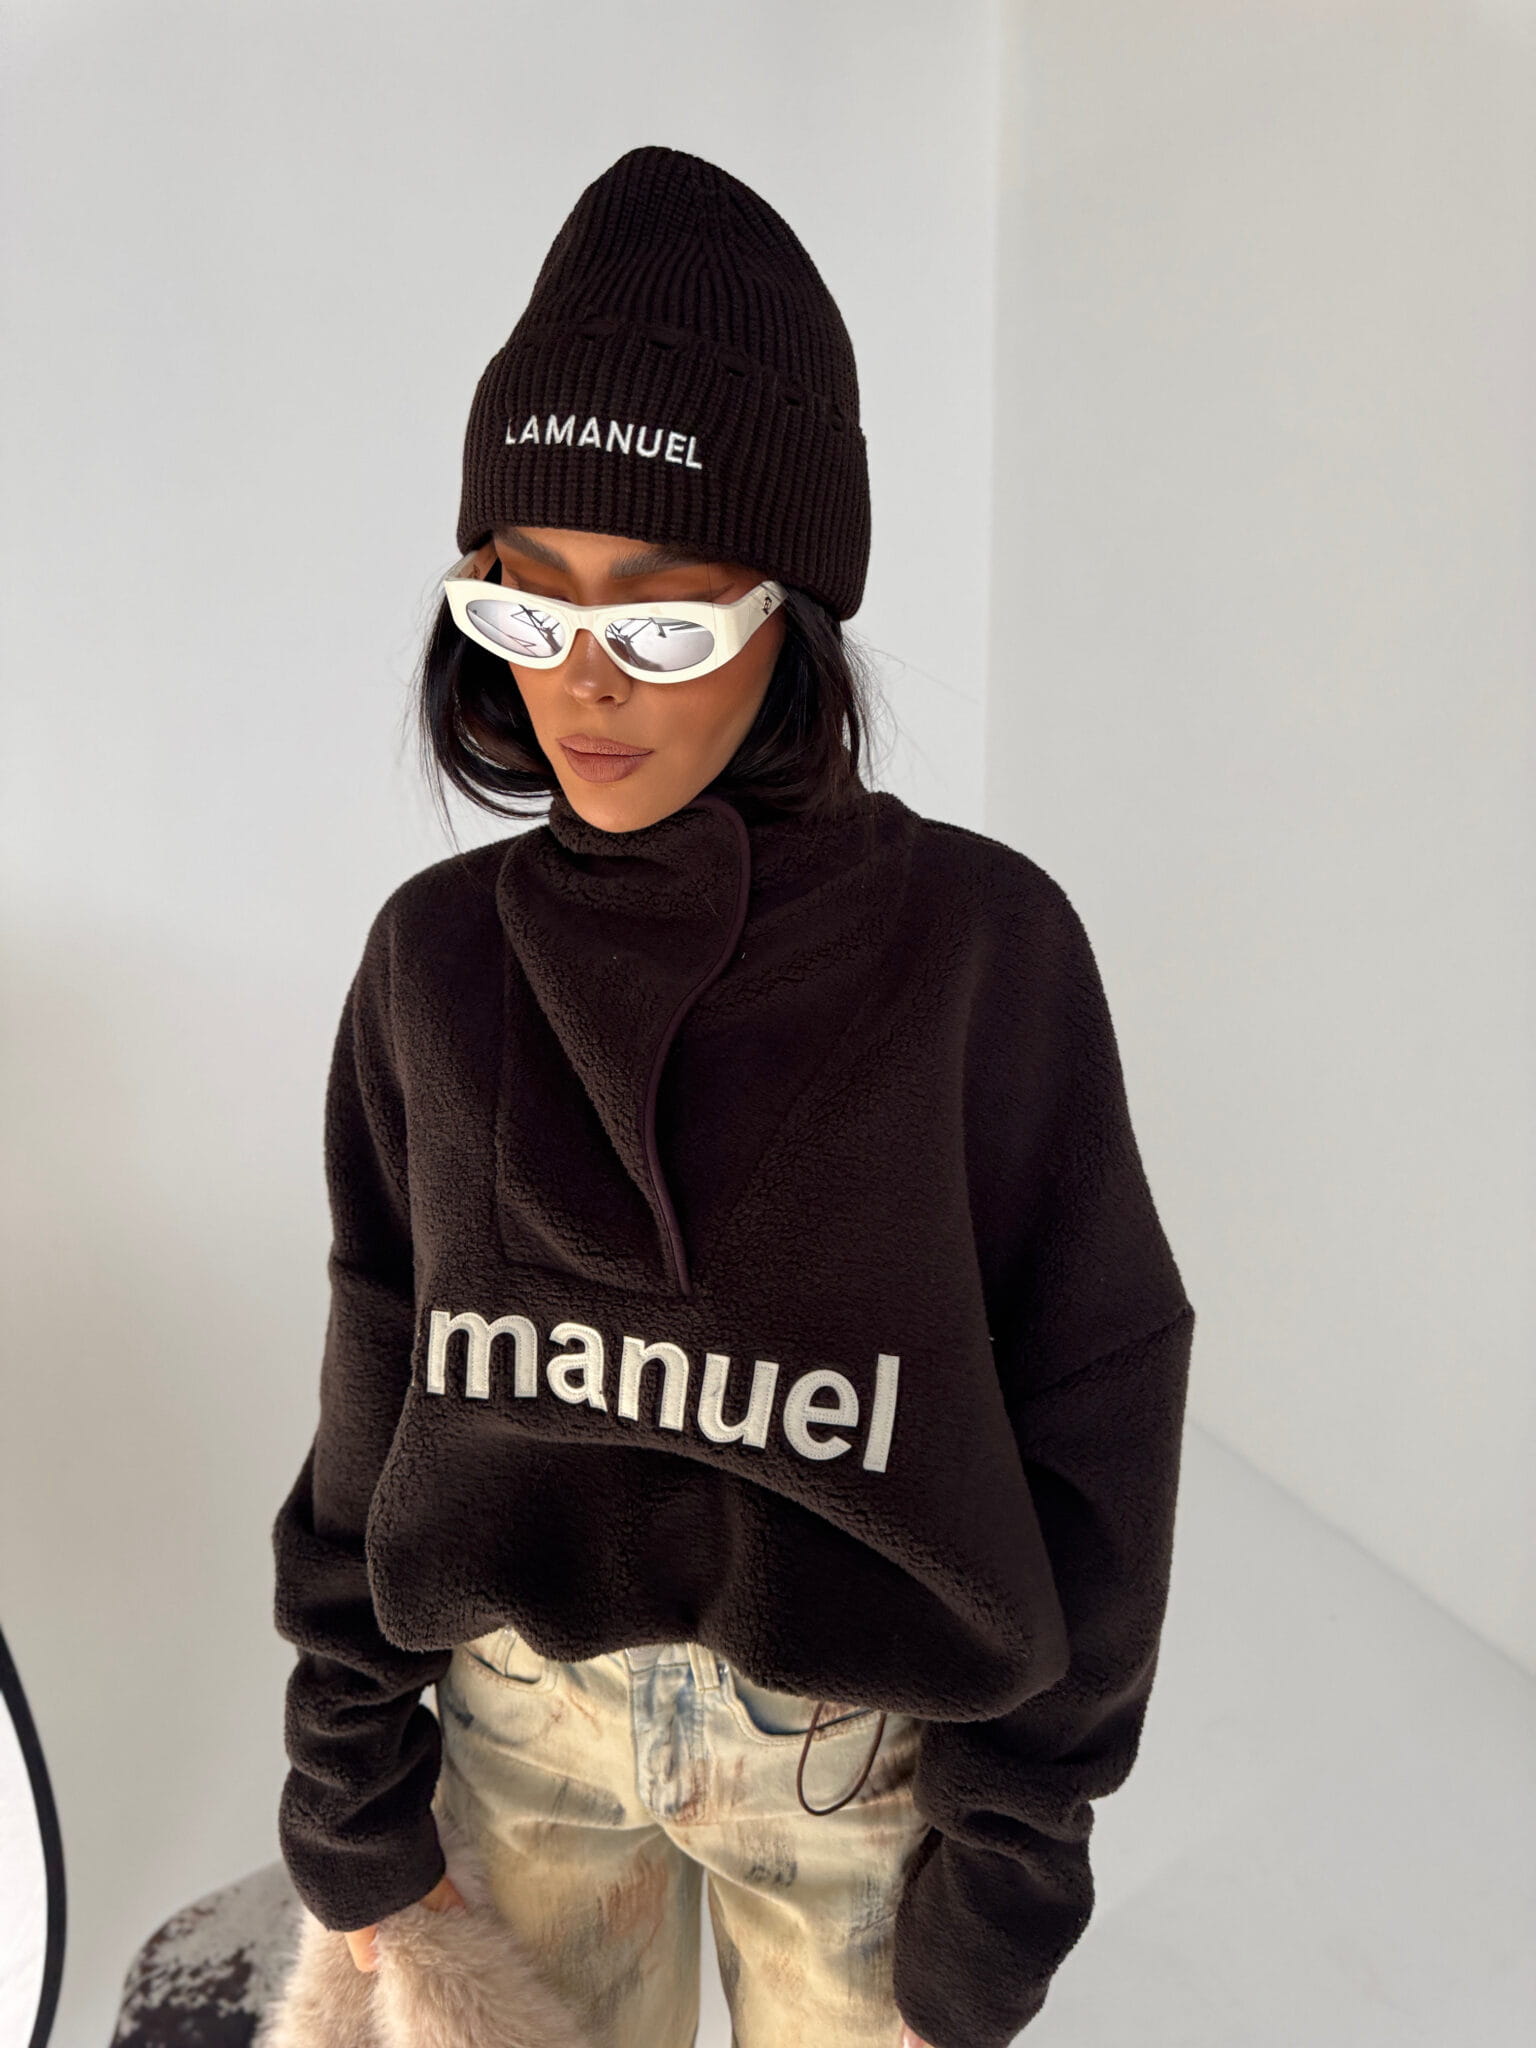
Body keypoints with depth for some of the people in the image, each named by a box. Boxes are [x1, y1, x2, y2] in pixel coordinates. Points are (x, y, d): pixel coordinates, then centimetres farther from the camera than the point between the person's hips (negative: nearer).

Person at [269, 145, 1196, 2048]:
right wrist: (350, 1776, 4)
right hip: (522, 1715, 3)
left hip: (864, 1744, -2)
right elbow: (378, 1389, -1)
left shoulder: (983, 944, -17)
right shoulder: (438, 953, -9)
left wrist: (1015, 1859, -6)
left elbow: (1083, 1421, -11)